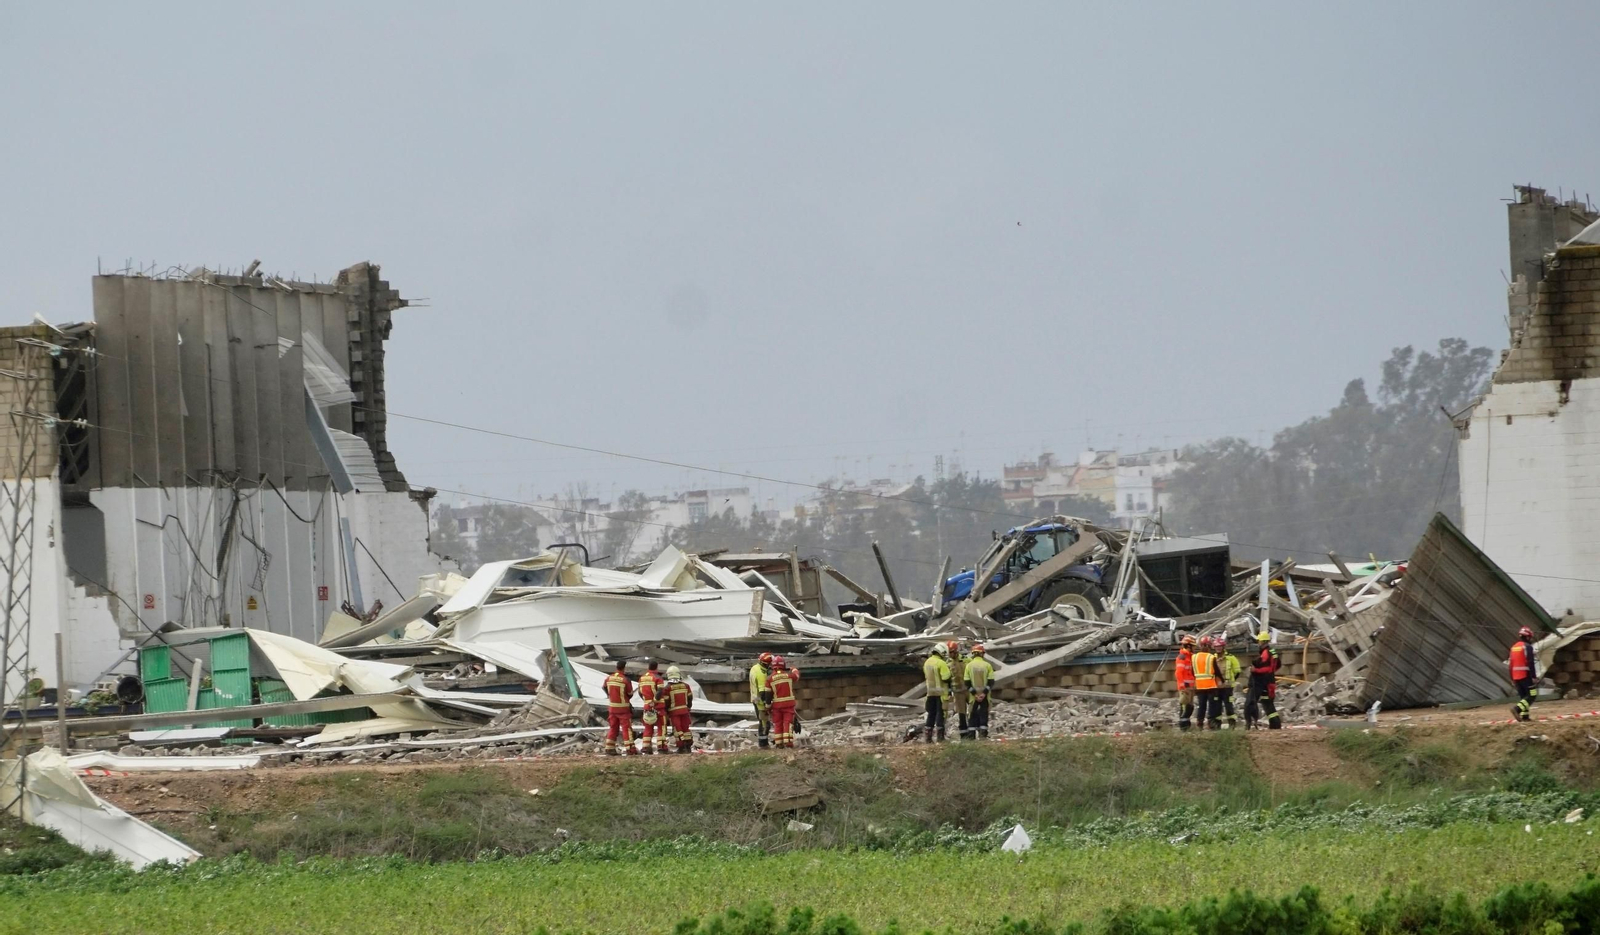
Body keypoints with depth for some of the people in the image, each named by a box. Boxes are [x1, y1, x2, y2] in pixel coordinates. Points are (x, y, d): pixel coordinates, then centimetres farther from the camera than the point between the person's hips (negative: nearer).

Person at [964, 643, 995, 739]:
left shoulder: (969, 665, -4)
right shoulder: (987, 665, -4)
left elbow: (967, 683, -6)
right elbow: (990, 681, -7)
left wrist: (974, 694, -6)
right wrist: (984, 693, -8)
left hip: (973, 696, 0)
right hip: (985, 696, 0)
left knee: (973, 714, 8)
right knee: (984, 714, 7)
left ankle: (972, 735, 5)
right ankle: (983, 734, -1)